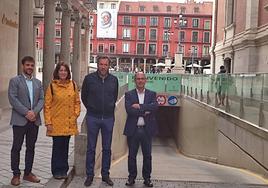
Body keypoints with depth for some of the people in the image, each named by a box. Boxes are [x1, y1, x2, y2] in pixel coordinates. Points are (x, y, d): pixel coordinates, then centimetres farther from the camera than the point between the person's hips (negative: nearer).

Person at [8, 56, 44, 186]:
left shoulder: (38, 82, 14)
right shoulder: (15, 81, -1)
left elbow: (41, 99, 7)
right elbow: (13, 99, -10)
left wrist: (34, 112, -11)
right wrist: (26, 112, -17)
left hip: (34, 120, 5)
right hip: (19, 120, -4)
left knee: (31, 147, 10)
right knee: (16, 147, 3)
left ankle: (28, 173, 20)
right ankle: (16, 174, 12)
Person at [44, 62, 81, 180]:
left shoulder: (73, 85, 6)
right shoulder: (52, 86, -4)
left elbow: (77, 101, 13)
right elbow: (47, 105, -4)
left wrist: (76, 114, -1)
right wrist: (48, 122, -8)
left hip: (69, 122, 3)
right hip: (56, 122, -3)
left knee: (65, 146, 10)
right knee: (57, 146, 3)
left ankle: (64, 170, 22)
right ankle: (57, 171, 16)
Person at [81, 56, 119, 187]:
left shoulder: (114, 80, 3)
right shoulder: (89, 78, -3)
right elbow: (83, 96, 10)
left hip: (108, 118, 2)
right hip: (93, 118, -2)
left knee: (107, 148, 9)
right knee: (91, 148, 4)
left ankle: (105, 174, 20)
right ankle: (89, 175, 15)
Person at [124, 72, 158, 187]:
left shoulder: (152, 94, 7)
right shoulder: (129, 94, 3)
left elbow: (154, 106, -12)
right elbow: (129, 110, -12)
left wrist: (139, 106, -16)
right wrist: (145, 111, -13)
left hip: (147, 129, 1)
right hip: (133, 129, -1)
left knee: (147, 155, 8)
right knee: (132, 155, 8)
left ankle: (147, 178, 20)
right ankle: (131, 177, 21)